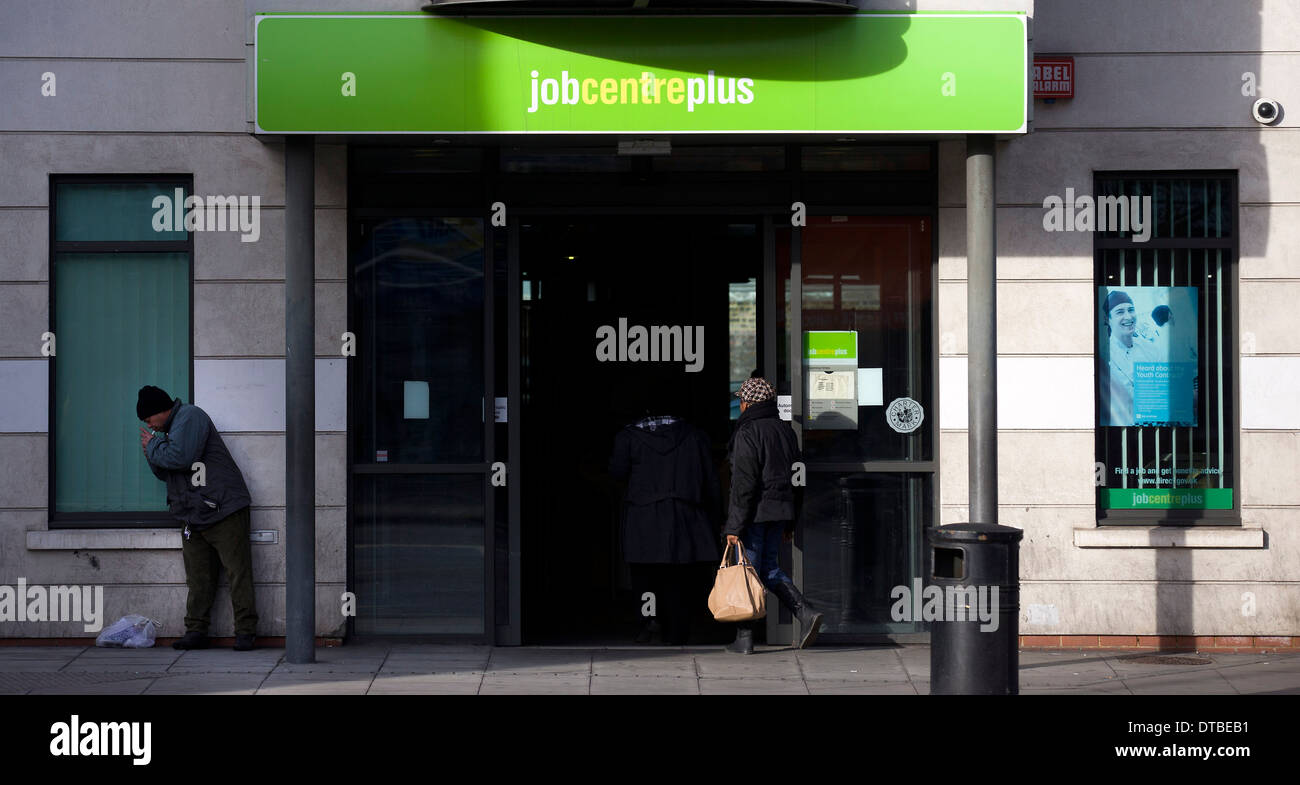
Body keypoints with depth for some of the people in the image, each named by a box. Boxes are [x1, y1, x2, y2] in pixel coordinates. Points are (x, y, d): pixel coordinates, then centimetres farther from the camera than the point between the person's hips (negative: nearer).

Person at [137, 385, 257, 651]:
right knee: (198, 578, 7)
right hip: (194, 517, 10)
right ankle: (196, 631, 9)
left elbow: (180, 458, -21)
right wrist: (152, 454, 8)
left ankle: (245, 632, -5)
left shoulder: (189, 417, -8)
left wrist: (153, 446, -5)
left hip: (223, 511, -10)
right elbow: (166, 473, 26)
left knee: (238, 573, -7)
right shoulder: (171, 428, 21)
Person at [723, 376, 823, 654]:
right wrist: (790, 522, 21)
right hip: (780, 512, 7)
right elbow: (794, 477, 16)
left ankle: (744, 639, 5)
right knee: (770, 569, 17)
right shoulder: (785, 430, 11)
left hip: (755, 513, -7)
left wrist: (734, 526, -15)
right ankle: (805, 612, -1)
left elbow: (743, 484, -17)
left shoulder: (748, 434, -13)